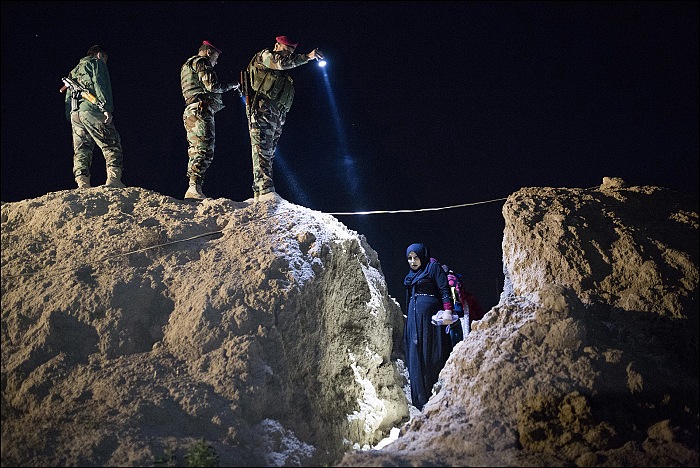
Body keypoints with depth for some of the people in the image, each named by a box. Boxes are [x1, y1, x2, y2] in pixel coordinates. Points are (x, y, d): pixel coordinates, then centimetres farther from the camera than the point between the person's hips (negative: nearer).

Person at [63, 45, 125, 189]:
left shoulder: (74, 71, 32)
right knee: (112, 144, -7)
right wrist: (106, 108, -16)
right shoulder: (97, 63, 10)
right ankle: (113, 178, -22)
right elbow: (99, 85, -8)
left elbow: (67, 100, 26)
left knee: (81, 150, 3)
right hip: (91, 110, -7)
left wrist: (70, 120, 22)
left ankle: (82, 183, -8)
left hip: (74, 114, 7)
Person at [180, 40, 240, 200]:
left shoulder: (187, 66, 32)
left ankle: (192, 190, 2)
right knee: (205, 150, -17)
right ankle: (195, 188, -28)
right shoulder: (201, 61, 1)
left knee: (195, 151, 6)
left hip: (190, 113, 10)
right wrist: (232, 85, 3)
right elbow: (212, 85, -12)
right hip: (201, 111, -10)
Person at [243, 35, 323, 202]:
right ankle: (265, 190, -33)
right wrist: (307, 57, -16)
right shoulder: (264, 55, 6)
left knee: (269, 153, 4)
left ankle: (259, 194, 3)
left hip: (277, 114, 9)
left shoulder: (283, 74, 31)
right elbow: (281, 62, -13)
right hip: (262, 109, -9)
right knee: (262, 149, -20)